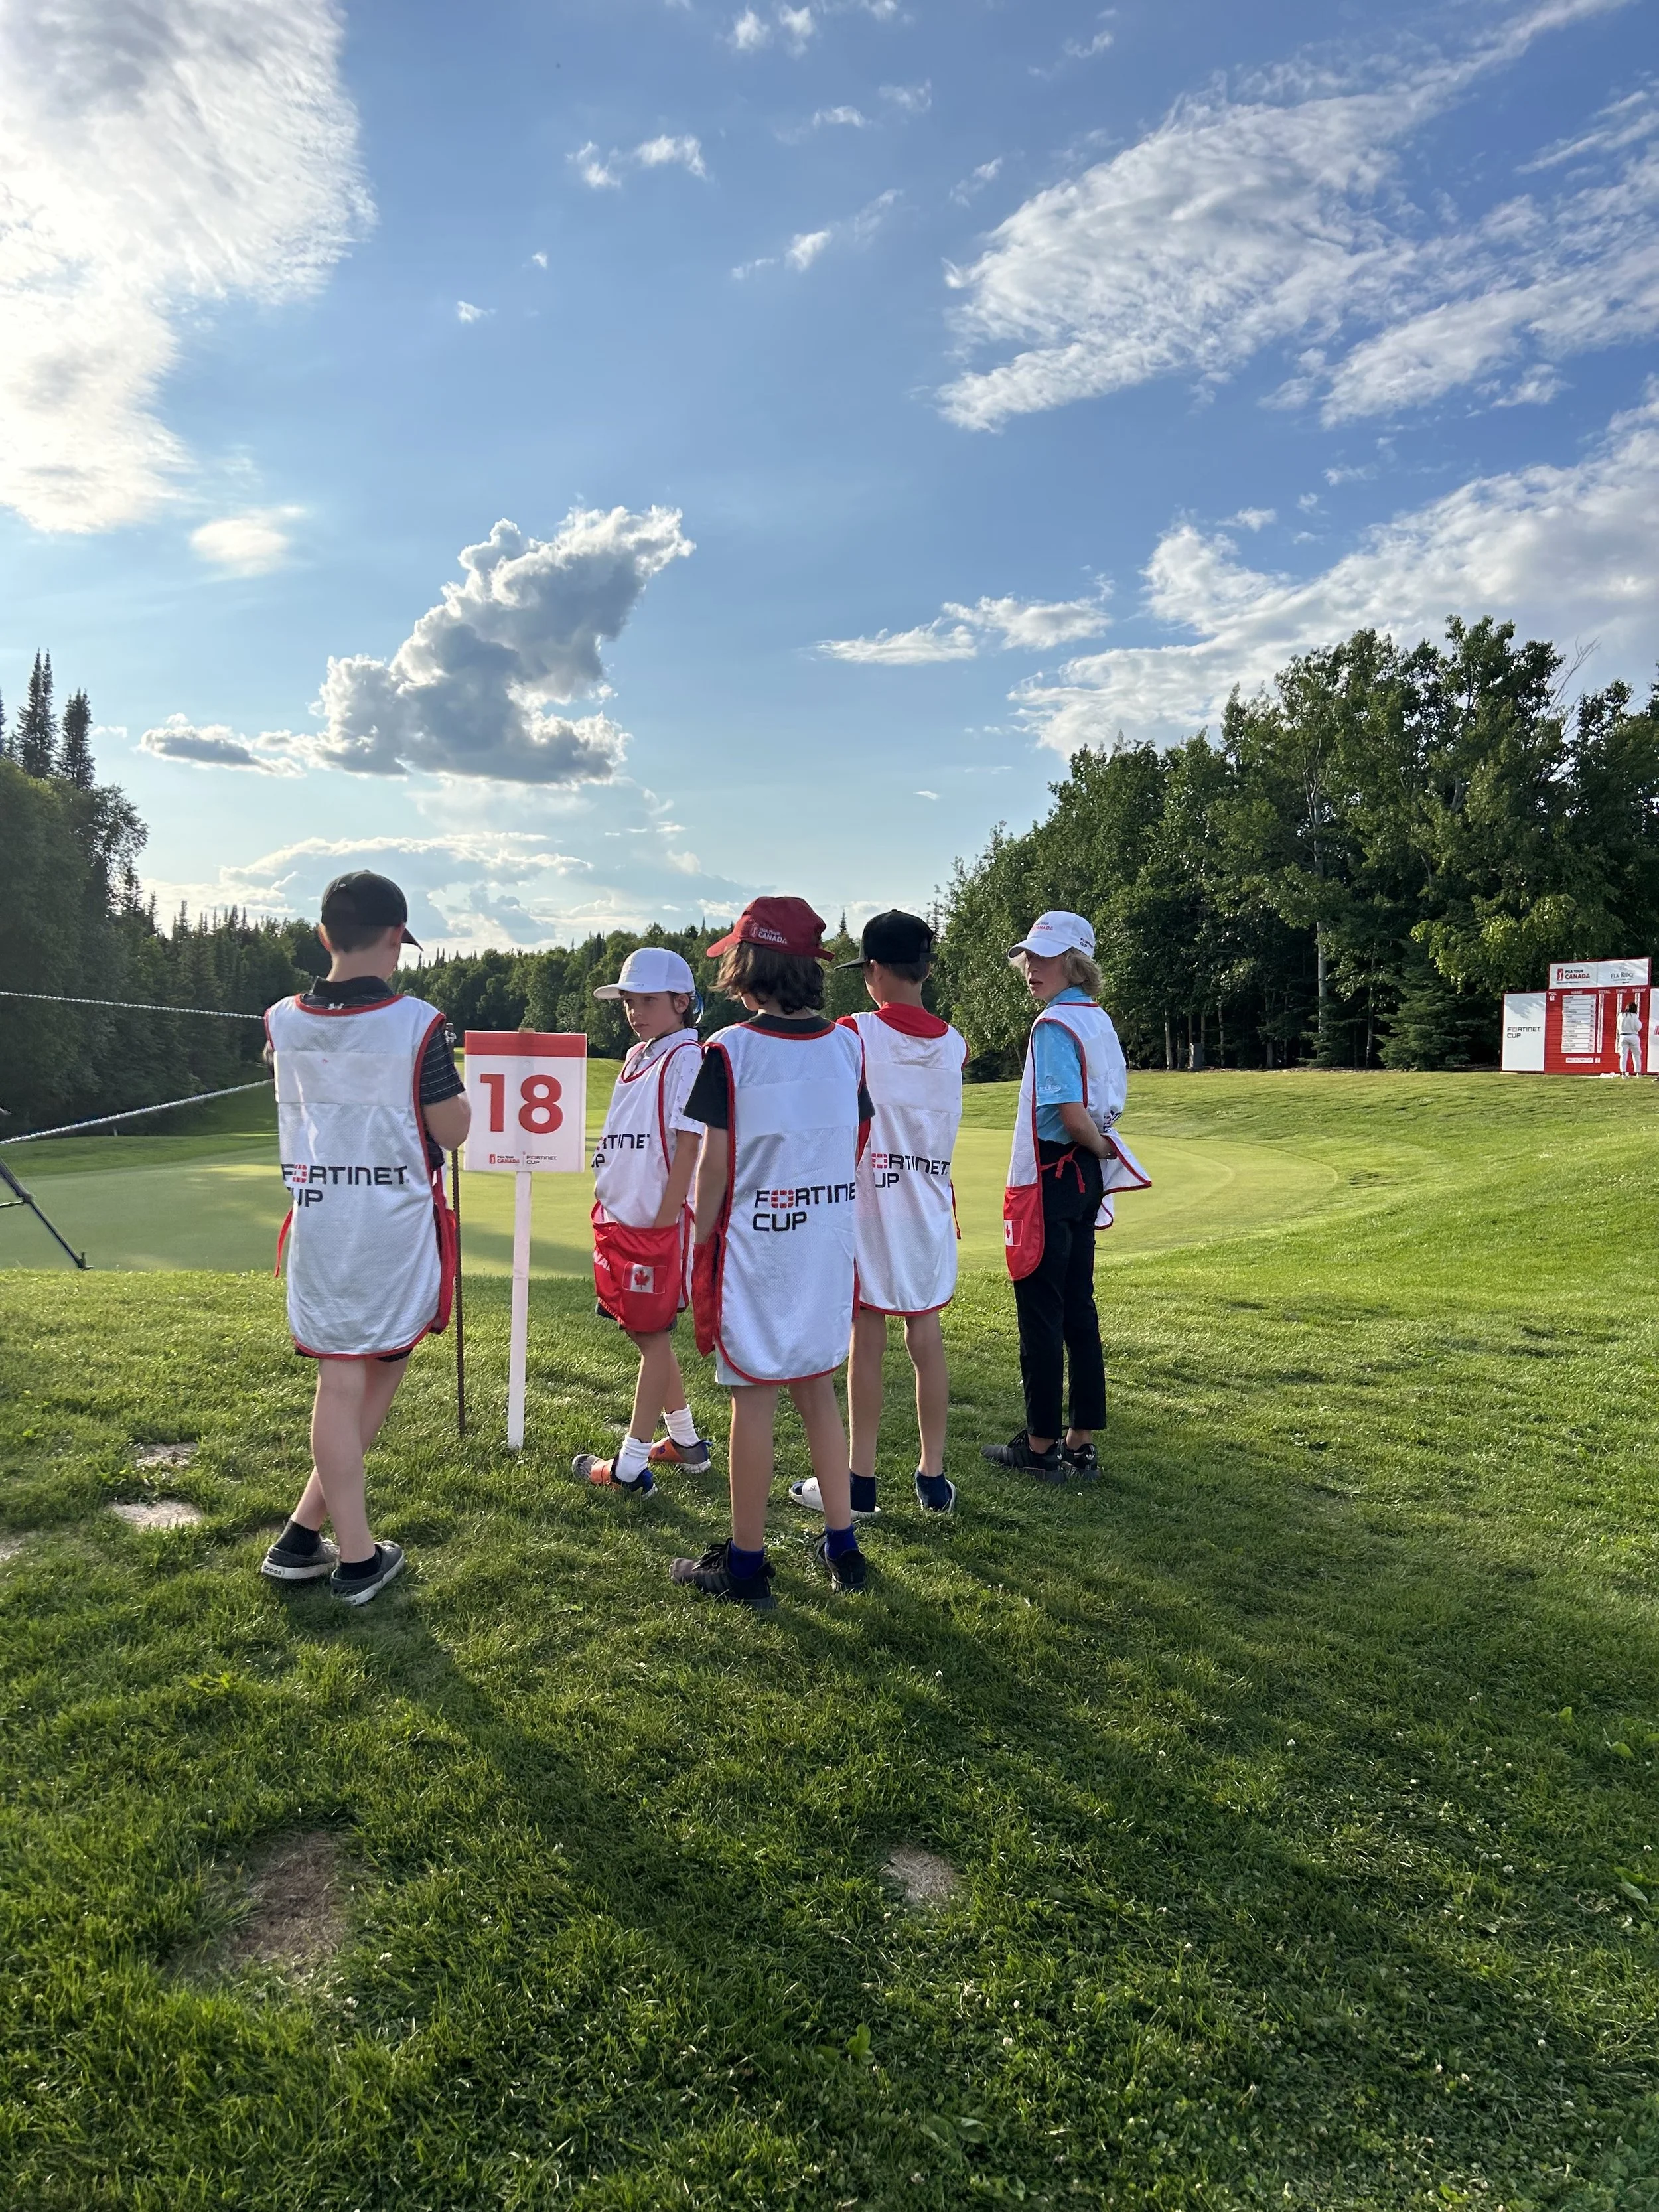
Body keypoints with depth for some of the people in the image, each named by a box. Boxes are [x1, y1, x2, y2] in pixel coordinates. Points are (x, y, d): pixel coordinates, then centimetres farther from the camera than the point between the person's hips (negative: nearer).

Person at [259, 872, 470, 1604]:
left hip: (317, 1222, 4)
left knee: (341, 1381, 8)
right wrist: (460, 1096, 14)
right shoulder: (417, 1022, -12)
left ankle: (355, 1556, 13)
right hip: (396, 1225, -4)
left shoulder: (283, 1022, 1)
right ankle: (307, 1532, 13)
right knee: (386, 1366, 11)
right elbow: (450, 1128, -6)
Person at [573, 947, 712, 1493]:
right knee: (645, 1334, 16)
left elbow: (687, 1150, -16)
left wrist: (661, 1224, -17)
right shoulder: (636, 1058, 14)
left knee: (653, 1335, 1)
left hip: (658, 1224, -9)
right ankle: (685, 1441, 30)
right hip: (620, 1219, 9)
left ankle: (630, 1466, 8)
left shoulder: (687, 1059, -12)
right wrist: (607, 1217, 15)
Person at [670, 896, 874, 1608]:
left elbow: (715, 1161, -10)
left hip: (755, 1247, -5)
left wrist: (703, 1242, 2)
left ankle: (746, 1563, 16)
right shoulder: (846, 1043, 2)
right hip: (828, 1243, 5)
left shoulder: (730, 1050, -12)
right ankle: (841, 1545, 25)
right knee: (816, 1386, 17)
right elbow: (854, 1148, 7)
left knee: (754, 1395, 4)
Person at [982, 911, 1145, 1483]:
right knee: (1079, 1308, 13)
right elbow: (1098, 1107, 13)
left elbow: (1071, 1114, -25)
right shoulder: (1099, 1020, 11)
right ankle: (1081, 1443, 21)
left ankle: (1040, 1446, 11)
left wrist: (1101, 1148, -8)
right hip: (1085, 1178, 9)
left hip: (1051, 1179, -9)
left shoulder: (1054, 1025, -17)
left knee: (1041, 1313, 1)